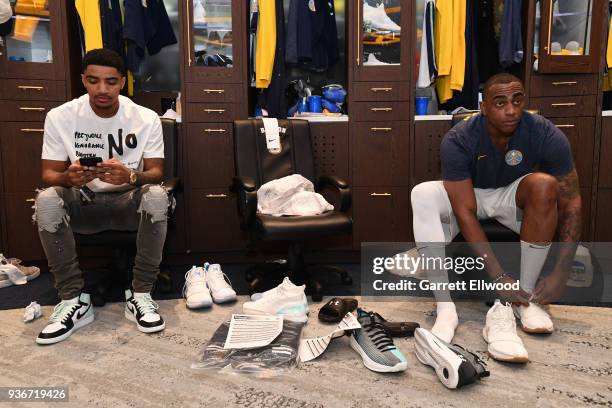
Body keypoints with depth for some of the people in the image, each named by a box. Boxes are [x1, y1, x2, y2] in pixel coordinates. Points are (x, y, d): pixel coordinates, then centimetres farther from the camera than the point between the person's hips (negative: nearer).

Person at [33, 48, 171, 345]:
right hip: (82, 203, 1)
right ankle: (74, 300, -16)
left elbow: (156, 173, -12)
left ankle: (140, 295, -20)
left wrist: (130, 176, -36)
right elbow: (48, 175, -7)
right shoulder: (59, 117, -7)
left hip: (130, 202, -1)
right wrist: (68, 177, -33)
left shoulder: (146, 118, -9)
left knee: (156, 196, -33)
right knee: (46, 200, -29)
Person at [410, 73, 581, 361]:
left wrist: (561, 273, -26)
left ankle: (526, 297, -21)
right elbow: (465, 212, -29)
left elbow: (571, 202, -19)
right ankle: (445, 307, -33)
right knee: (422, 194, -31)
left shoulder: (547, 136, -23)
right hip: (468, 196, -1)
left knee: (543, 184, -32)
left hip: (513, 197, 1)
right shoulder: (457, 141, -28)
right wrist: (498, 276, -33)